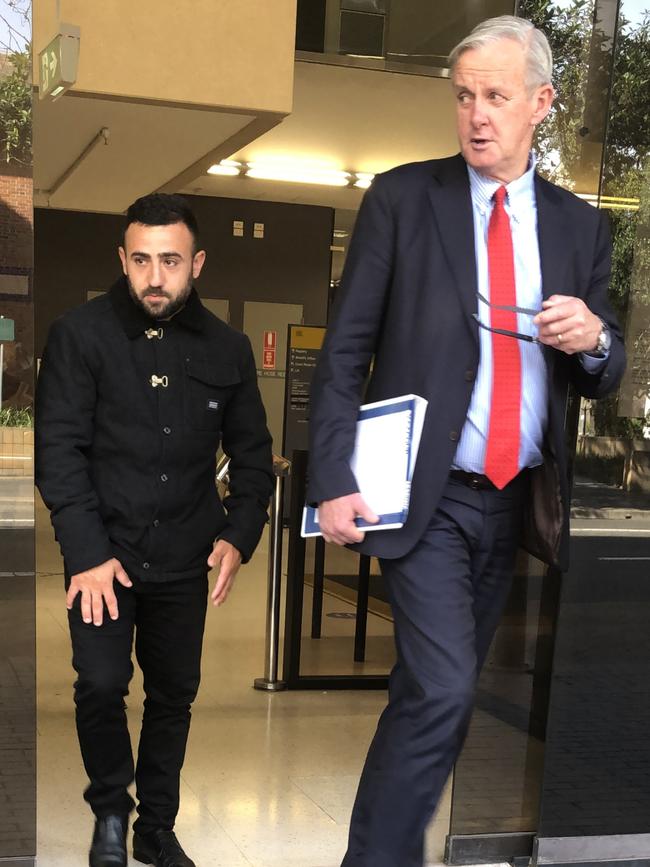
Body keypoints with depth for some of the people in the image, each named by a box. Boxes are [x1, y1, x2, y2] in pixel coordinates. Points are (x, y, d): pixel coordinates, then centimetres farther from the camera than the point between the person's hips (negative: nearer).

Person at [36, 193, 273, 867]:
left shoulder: (226, 349, 1)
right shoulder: (79, 335, -8)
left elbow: (252, 452, 10)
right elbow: (58, 449, -10)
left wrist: (239, 536, -2)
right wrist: (87, 552, -16)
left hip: (185, 559, 3)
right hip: (103, 551, -3)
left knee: (175, 693, 10)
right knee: (101, 685, -9)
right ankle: (111, 812, 18)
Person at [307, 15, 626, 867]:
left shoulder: (579, 224, 7)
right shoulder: (402, 197, -4)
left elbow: (604, 377, 10)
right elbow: (344, 350, -5)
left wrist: (594, 339, -13)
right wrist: (334, 481, -13)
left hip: (517, 501, 4)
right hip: (424, 496, -4)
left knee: (441, 690, 15)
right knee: (442, 688, -13)